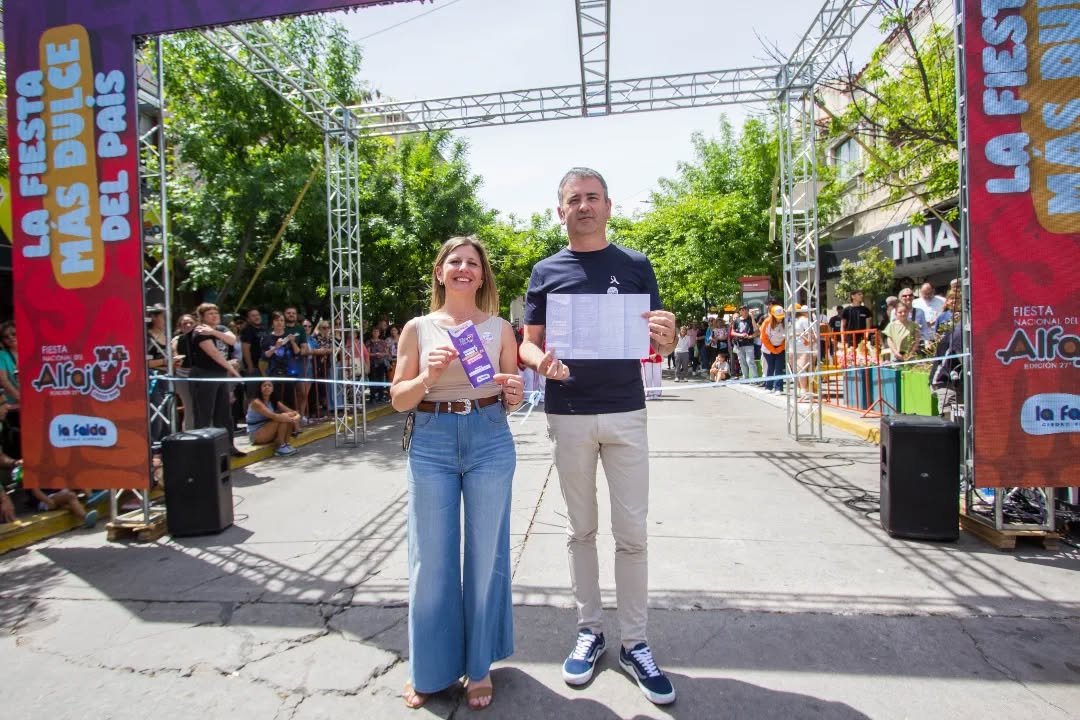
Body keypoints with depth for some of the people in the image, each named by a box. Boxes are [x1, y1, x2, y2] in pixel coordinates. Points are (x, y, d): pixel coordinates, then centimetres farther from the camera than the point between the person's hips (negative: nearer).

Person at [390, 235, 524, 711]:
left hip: (490, 442, 0)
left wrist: (514, 392, -13)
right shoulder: (417, 328, 5)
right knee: (431, 557, 8)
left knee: (486, 555, 8)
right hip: (431, 444, 0)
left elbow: (512, 398, 9)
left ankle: (479, 665, 29)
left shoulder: (500, 328, 6)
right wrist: (427, 376, -15)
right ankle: (430, 668, 31)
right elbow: (399, 399, 3)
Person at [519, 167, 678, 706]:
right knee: (580, 529, 13)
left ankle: (634, 643, 22)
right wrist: (540, 360, -18)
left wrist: (667, 337, -19)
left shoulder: (636, 266, 4)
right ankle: (589, 629, 30)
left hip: (626, 413, 0)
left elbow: (659, 346, 5)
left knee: (632, 532, 6)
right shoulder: (546, 271, 5)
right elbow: (527, 342, 5)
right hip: (567, 415, 1)